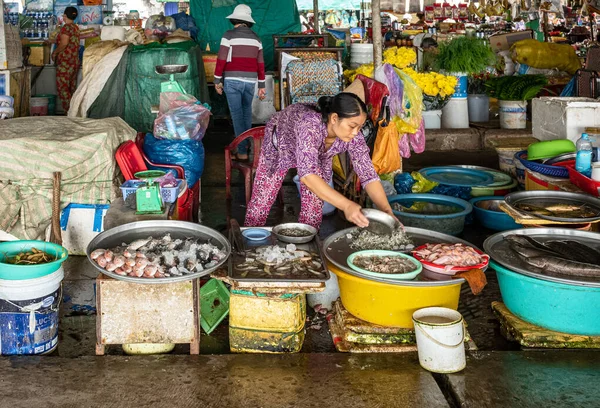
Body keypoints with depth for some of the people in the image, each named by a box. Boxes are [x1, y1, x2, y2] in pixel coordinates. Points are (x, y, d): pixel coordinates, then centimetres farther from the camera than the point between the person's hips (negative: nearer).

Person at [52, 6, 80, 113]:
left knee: (62, 88, -6)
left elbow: (63, 44, -20)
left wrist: (55, 52, -4)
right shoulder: (76, 27, 12)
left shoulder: (66, 27, -11)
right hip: (75, 61, 8)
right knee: (72, 88, 10)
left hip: (65, 62, -8)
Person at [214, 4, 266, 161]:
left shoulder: (229, 35, -5)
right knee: (246, 110, 22)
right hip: (250, 80, 4)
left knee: (237, 114, -2)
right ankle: (246, 141, 31)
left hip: (232, 80, -4)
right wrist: (262, 86, 14)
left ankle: (242, 151, -4)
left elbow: (221, 60, -8)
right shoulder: (255, 38, 8)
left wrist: (217, 80, 1)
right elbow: (260, 64, 9)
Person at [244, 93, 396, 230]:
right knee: (262, 200, 1)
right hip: (281, 142, -3)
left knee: (314, 205, -1)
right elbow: (307, 175, -55)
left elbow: (368, 175, -26)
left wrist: (387, 212, -41)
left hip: (318, 154, 4)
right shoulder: (310, 124, -47)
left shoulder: (353, 135, -32)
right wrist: (346, 205, -65)